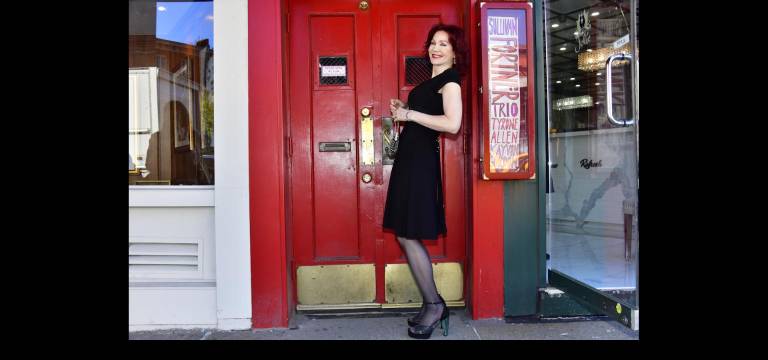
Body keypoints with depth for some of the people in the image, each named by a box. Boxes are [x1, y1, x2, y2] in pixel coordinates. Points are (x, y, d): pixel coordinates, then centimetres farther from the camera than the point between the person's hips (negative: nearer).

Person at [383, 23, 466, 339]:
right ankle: (432, 304, 18)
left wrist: (410, 114, -16)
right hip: (409, 159, 10)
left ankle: (434, 305, 6)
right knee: (405, 235, 9)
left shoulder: (449, 79, -6)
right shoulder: (431, 81, 21)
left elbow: (452, 124, -22)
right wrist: (402, 111, 12)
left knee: (408, 235, -7)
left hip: (422, 161, -9)